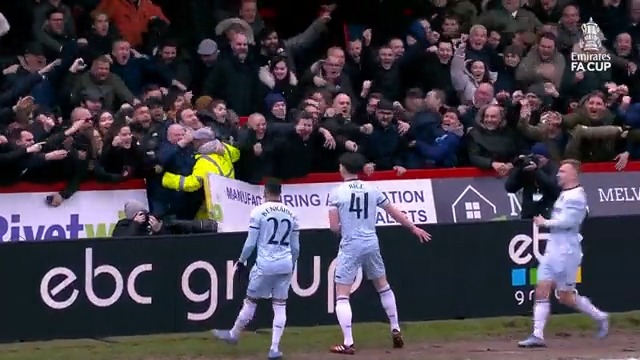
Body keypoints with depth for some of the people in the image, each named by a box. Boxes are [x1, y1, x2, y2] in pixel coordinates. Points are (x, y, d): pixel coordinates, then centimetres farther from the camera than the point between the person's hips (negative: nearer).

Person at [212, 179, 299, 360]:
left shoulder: (259, 212, -6)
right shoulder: (290, 214, 7)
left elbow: (250, 243, -5)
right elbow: (295, 246, 12)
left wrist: (241, 261, 9)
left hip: (265, 264, -4)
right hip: (286, 265, 4)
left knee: (251, 300, 12)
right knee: (280, 305, 5)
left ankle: (234, 334, 30)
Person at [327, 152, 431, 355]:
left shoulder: (337, 193, -8)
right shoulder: (371, 190, 4)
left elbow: (334, 227, -11)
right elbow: (393, 212, 13)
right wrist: (413, 227, 25)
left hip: (350, 246, -5)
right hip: (371, 244, 5)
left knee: (342, 295, -2)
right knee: (383, 287, 24)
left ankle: (348, 343, -11)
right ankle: (395, 330, 27)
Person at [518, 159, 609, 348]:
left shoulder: (576, 196, -13)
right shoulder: (564, 194, 16)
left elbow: (566, 221, -21)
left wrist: (545, 223, -9)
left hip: (566, 251, -9)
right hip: (552, 248, 9)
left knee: (566, 297, -2)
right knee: (541, 290, -1)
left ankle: (600, 317, 17)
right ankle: (537, 335, -3)